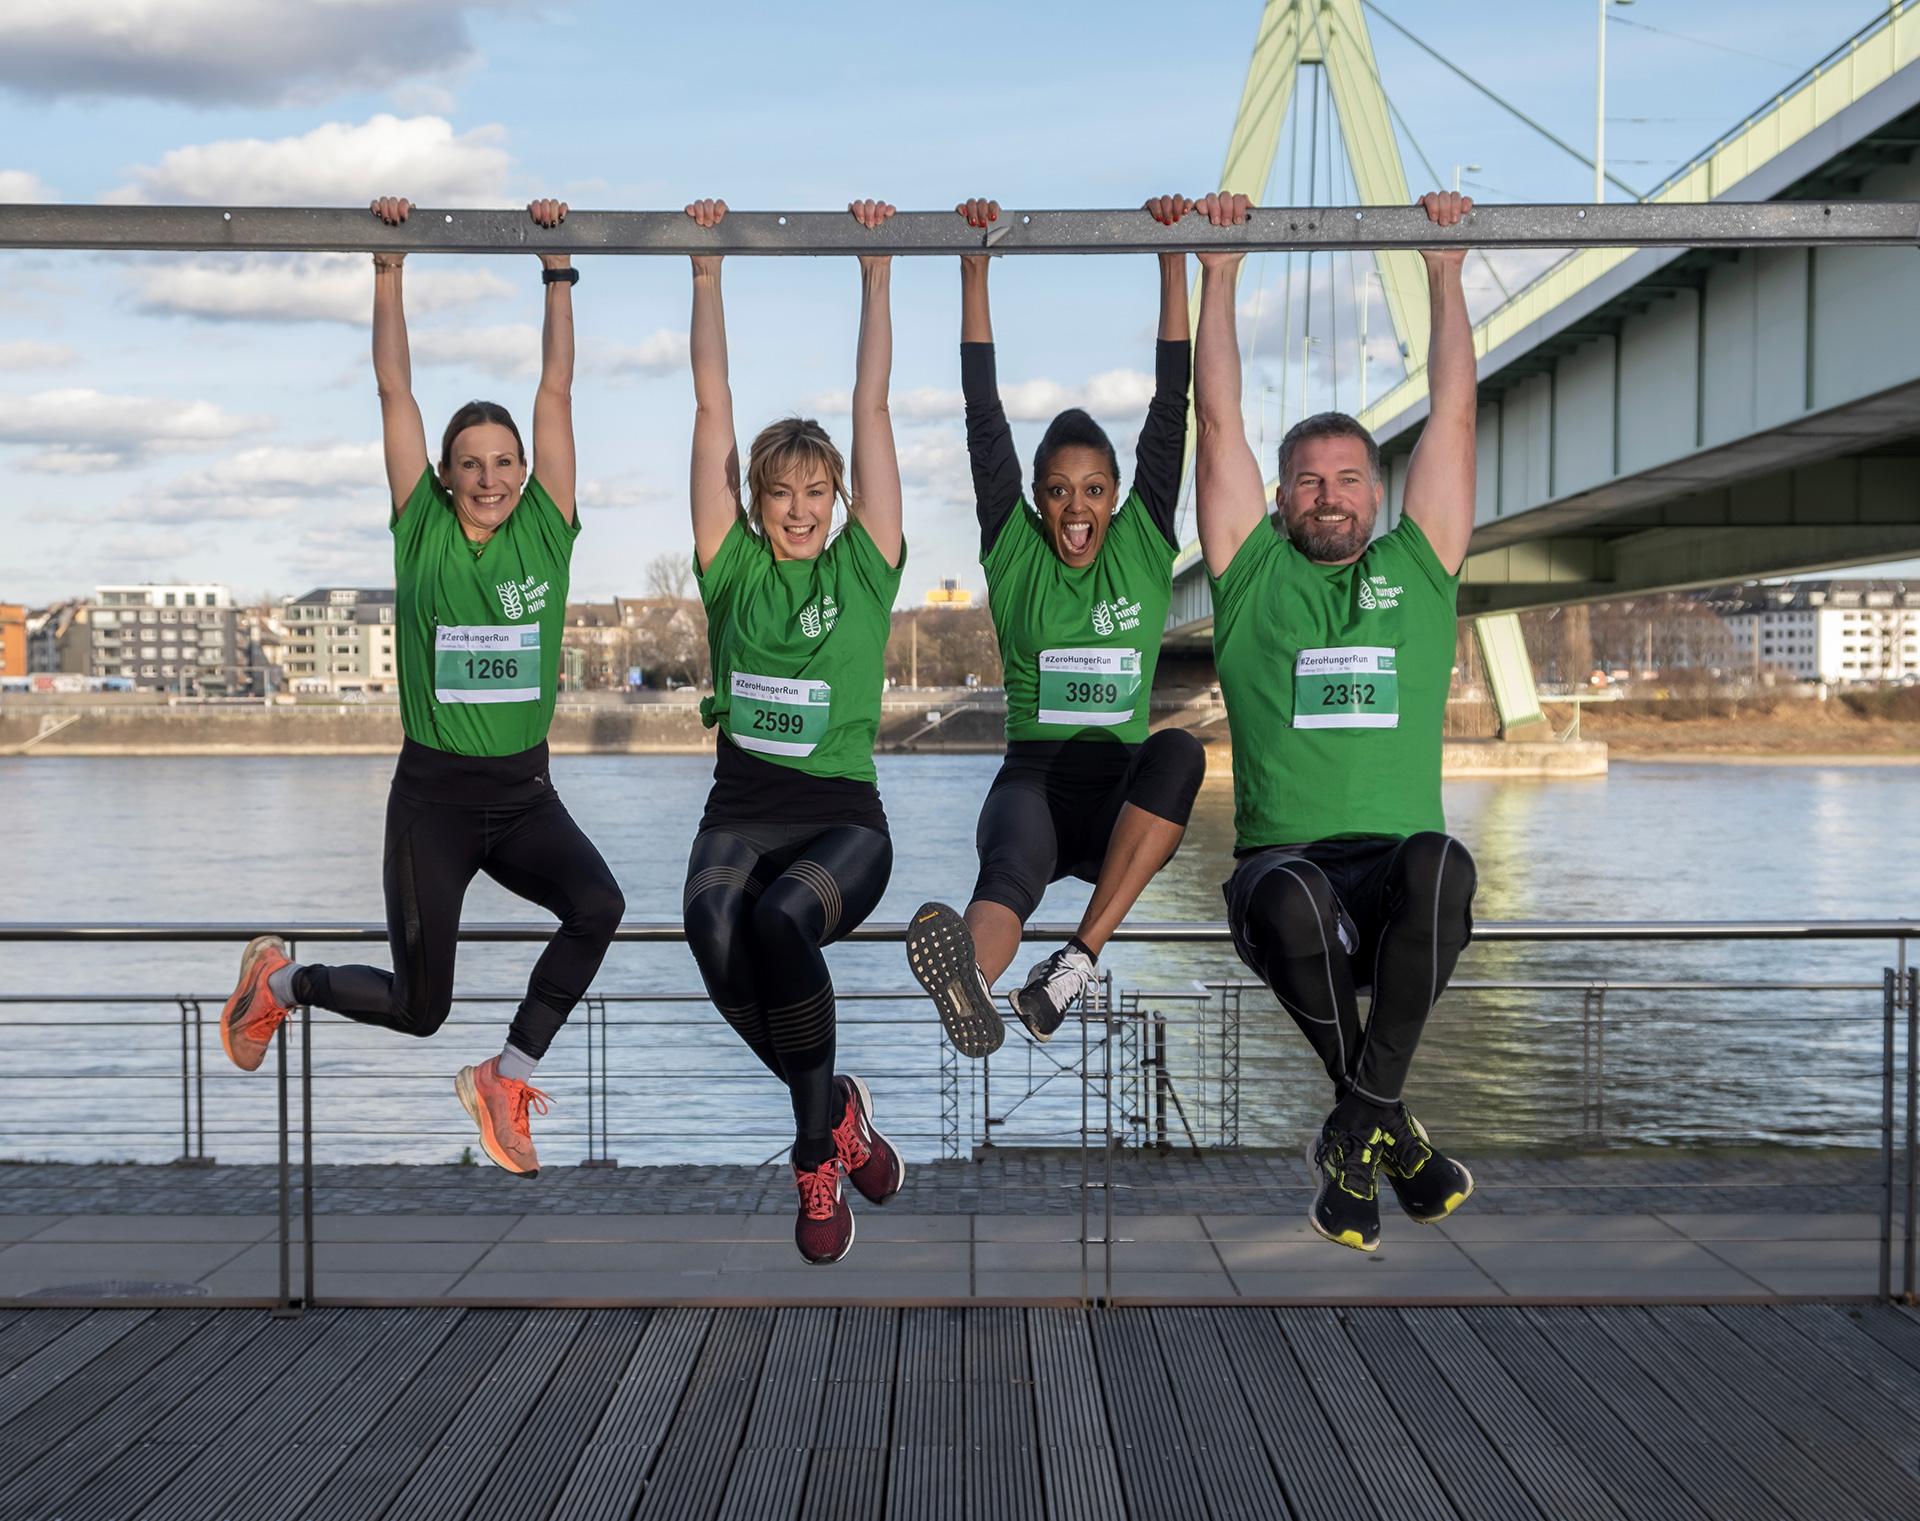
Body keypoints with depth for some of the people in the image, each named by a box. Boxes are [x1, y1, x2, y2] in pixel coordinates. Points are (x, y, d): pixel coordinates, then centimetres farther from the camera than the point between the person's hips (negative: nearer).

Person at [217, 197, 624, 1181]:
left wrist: (558, 267, 0)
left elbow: (555, 389, 0)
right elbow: (394, 389, -1)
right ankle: (279, 981, 36)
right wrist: (389, 266, 0)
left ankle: (504, 1078, -6)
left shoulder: (546, 531, 1)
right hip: (433, 793, -2)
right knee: (417, 1007, 2)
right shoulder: (421, 534, -2)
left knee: (598, 906, -28)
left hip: (525, 792, 2)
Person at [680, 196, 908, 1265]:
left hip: (843, 815, -1)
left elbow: (873, 405, 8)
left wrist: (877, 270, 7)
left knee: (780, 921, -35)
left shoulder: (865, 566, 9)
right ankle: (841, 1110, -9)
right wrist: (708, 269, 10)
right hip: (742, 808, 2)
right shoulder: (732, 566, 12)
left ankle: (817, 1155, -14)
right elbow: (713, 403, 11)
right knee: (716, 932, -33)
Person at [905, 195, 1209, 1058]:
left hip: (1123, 797, 1)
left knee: (1179, 752, -34)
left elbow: (1171, 408, 4)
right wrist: (975, 266, -2)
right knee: (1010, 870, -37)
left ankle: (1081, 956, -38)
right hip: (1033, 781, -1)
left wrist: (1174, 259, 0)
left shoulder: (1145, 549, 9)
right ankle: (970, 978, -72)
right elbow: (985, 418, 2)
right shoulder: (1013, 554, 8)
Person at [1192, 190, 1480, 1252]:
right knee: (1291, 896, -38)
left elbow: (1454, 415, 16)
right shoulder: (1254, 574, 14)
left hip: (1397, 877, 1)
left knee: (1440, 863, -36)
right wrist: (1218, 274, 13)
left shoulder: (1418, 567, 17)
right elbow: (1218, 425, 12)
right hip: (1284, 867, -1)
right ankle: (1388, 1128, -12)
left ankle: (1356, 1125, -20)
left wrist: (1445, 271, 17)